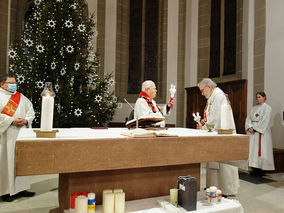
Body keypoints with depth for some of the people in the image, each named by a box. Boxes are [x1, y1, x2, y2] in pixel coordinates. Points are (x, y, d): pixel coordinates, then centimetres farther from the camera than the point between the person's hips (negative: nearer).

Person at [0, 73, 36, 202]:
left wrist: (26, 120, -7)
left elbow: (30, 111, 11)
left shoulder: (21, 97, 15)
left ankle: (20, 188, 18)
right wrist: (11, 121, -19)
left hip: (21, 134, 5)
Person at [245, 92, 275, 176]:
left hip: (262, 132, -6)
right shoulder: (254, 108, 17)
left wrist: (255, 128, -16)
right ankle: (255, 168, 12)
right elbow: (248, 118, 10)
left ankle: (261, 170, 2)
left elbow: (265, 121, -13)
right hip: (253, 131, 6)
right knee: (253, 149, 5)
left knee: (261, 150, -5)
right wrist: (250, 127, -7)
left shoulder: (267, 108, -3)